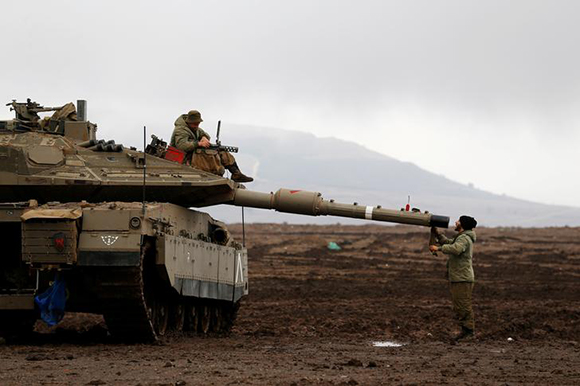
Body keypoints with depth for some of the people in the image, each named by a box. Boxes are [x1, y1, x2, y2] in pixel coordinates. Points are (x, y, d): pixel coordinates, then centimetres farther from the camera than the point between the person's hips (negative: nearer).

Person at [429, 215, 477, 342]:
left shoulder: (464, 238, -14)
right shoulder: (461, 238, 21)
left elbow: (455, 249, -33)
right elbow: (448, 243, 30)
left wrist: (439, 248, -28)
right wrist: (437, 234, 20)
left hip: (463, 279, -11)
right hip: (456, 278, 11)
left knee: (463, 306, -10)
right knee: (458, 307, 13)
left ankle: (469, 331, -8)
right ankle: (465, 330, 18)